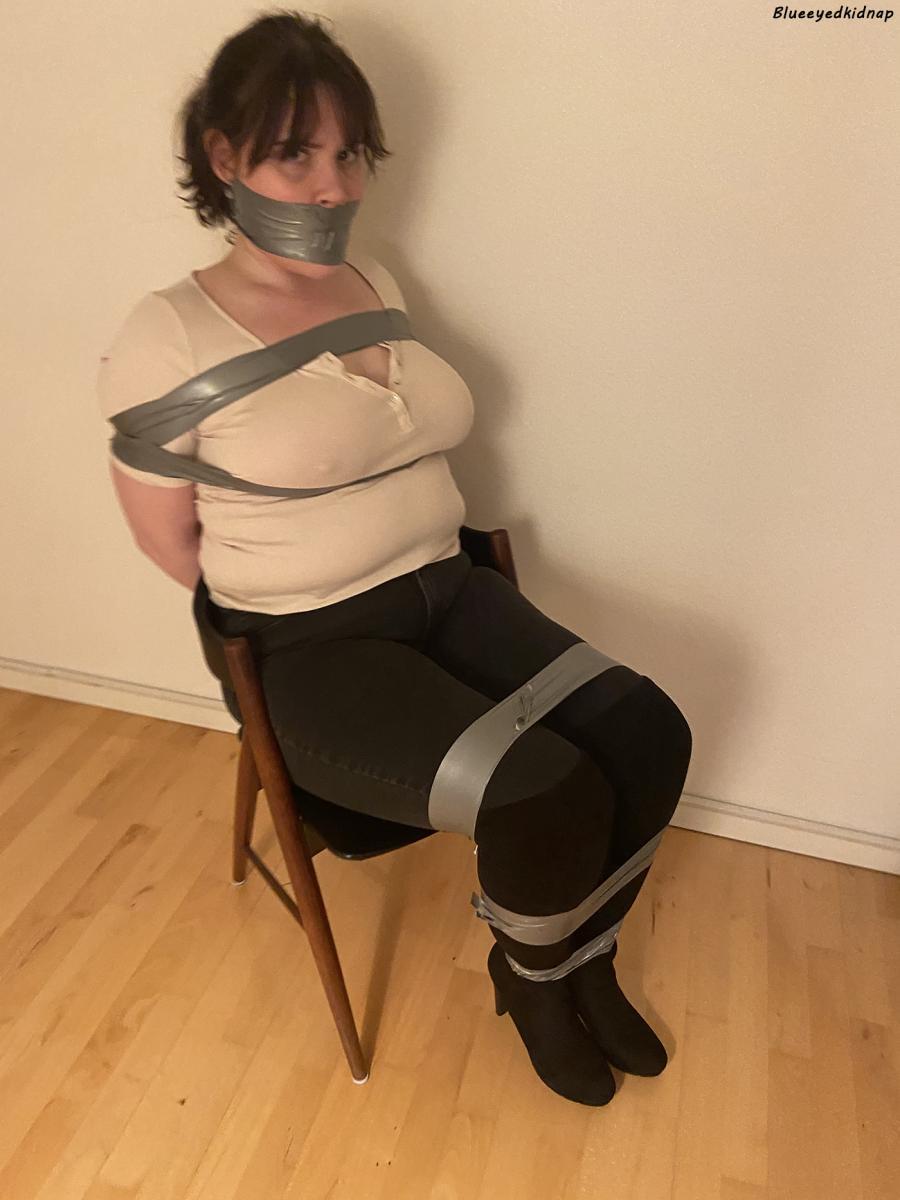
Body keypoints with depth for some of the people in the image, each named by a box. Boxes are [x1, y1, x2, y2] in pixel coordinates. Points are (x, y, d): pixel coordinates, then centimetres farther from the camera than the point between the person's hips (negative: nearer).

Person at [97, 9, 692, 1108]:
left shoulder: (377, 284, 9)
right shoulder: (171, 337, -10)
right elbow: (170, 538, -5)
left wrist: (428, 573, 8)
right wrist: (298, 620, -3)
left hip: (447, 592, 6)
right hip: (313, 649, -6)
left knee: (649, 735, -9)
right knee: (553, 797, -23)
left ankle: (584, 963, 20)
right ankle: (527, 978, 16)